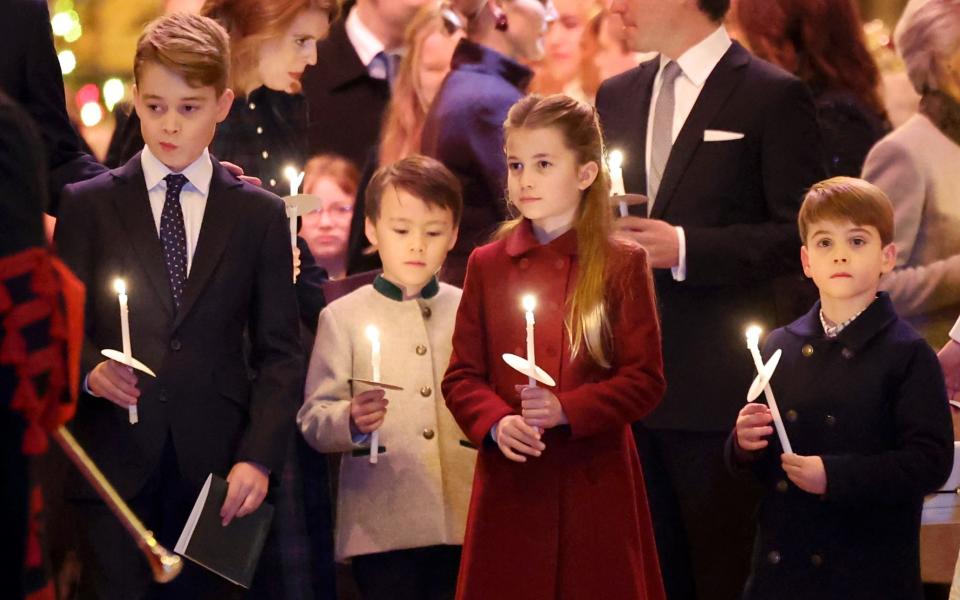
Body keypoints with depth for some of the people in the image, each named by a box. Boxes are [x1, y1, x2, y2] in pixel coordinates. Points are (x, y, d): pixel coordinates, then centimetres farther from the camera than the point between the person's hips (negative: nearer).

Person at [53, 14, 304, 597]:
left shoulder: (261, 214, 10)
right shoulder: (87, 205, 9)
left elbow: (280, 353, 6)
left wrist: (258, 459, -6)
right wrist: (90, 369, -15)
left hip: (216, 465, 0)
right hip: (115, 461, 0)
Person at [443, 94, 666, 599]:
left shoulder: (622, 265, 0)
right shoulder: (487, 265, 8)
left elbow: (646, 380, -4)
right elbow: (461, 376, 6)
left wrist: (565, 409, -18)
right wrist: (495, 423, -14)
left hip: (595, 484, -2)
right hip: (509, 487, 2)